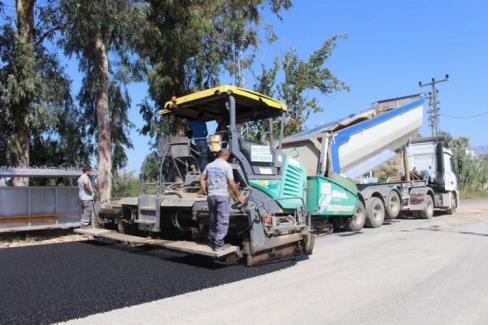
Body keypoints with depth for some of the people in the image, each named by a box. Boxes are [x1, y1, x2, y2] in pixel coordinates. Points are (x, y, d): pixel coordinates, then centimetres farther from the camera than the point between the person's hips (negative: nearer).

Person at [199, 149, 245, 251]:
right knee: (223, 220, 0)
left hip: (211, 195, 6)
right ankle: (218, 244, -1)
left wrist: (204, 190, 22)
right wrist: (238, 196, -1)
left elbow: (202, 179, 14)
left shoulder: (209, 165, 11)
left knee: (212, 219, 16)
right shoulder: (226, 166, -6)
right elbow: (232, 183, -10)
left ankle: (212, 241, 25)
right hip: (222, 195, -6)